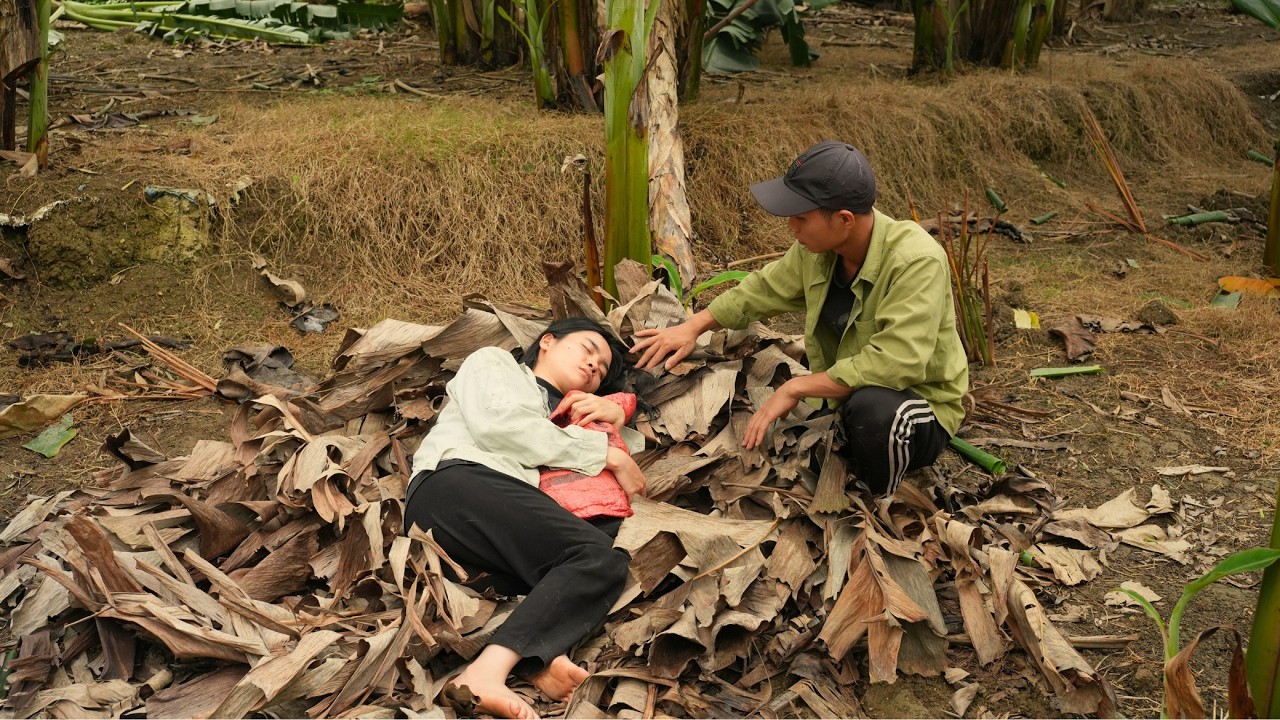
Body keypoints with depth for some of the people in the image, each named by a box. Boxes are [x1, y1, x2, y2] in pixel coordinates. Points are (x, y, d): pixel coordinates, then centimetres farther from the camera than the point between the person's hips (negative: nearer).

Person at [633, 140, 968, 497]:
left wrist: (795, 388, -32)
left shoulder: (916, 261, -29)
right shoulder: (817, 248, -8)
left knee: (871, 406, -38)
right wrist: (693, 327, 6)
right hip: (842, 397, 7)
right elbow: (763, 289, 11)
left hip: (922, 409, -6)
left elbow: (896, 363, -38)